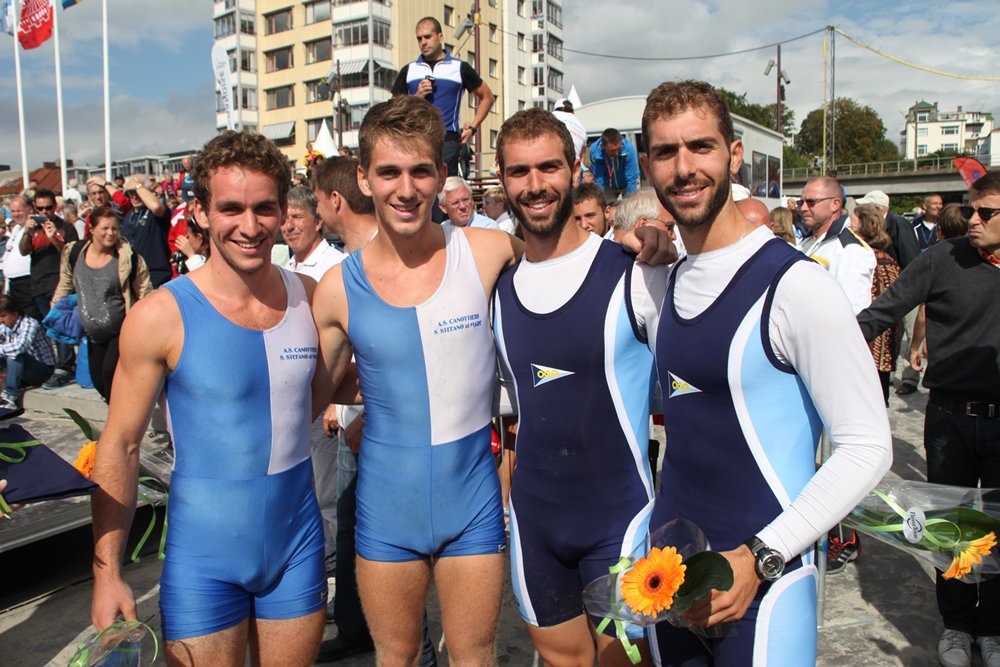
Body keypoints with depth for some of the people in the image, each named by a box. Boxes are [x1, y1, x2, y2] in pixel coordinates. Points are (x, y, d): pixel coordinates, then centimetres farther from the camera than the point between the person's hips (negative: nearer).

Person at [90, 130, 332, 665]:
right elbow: (120, 447, -6)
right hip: (204, 558, -3)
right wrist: (107, 572, -6)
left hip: (297, 546, 3)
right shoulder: (161, 316, -14)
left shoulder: (310, 297, -5)